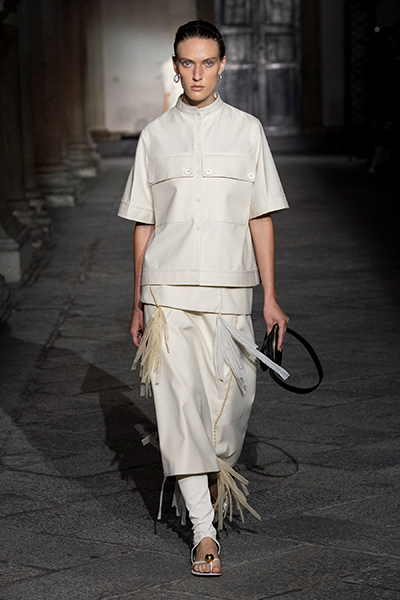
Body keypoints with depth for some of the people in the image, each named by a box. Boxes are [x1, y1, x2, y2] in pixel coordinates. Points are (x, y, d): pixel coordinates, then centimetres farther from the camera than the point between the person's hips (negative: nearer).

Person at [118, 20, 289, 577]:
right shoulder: (155, 136, 9)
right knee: (180, 405, -8)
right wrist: (138, 304, 11)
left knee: (231, 400, 1)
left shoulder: (247, 130, 8)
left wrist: (270, 296, 3)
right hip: (168, 291, 0)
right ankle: (203, 532, -5)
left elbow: (261, 217, 7)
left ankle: (218, 478, 32)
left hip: (228, 291, 0)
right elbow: (143, 223, 12)